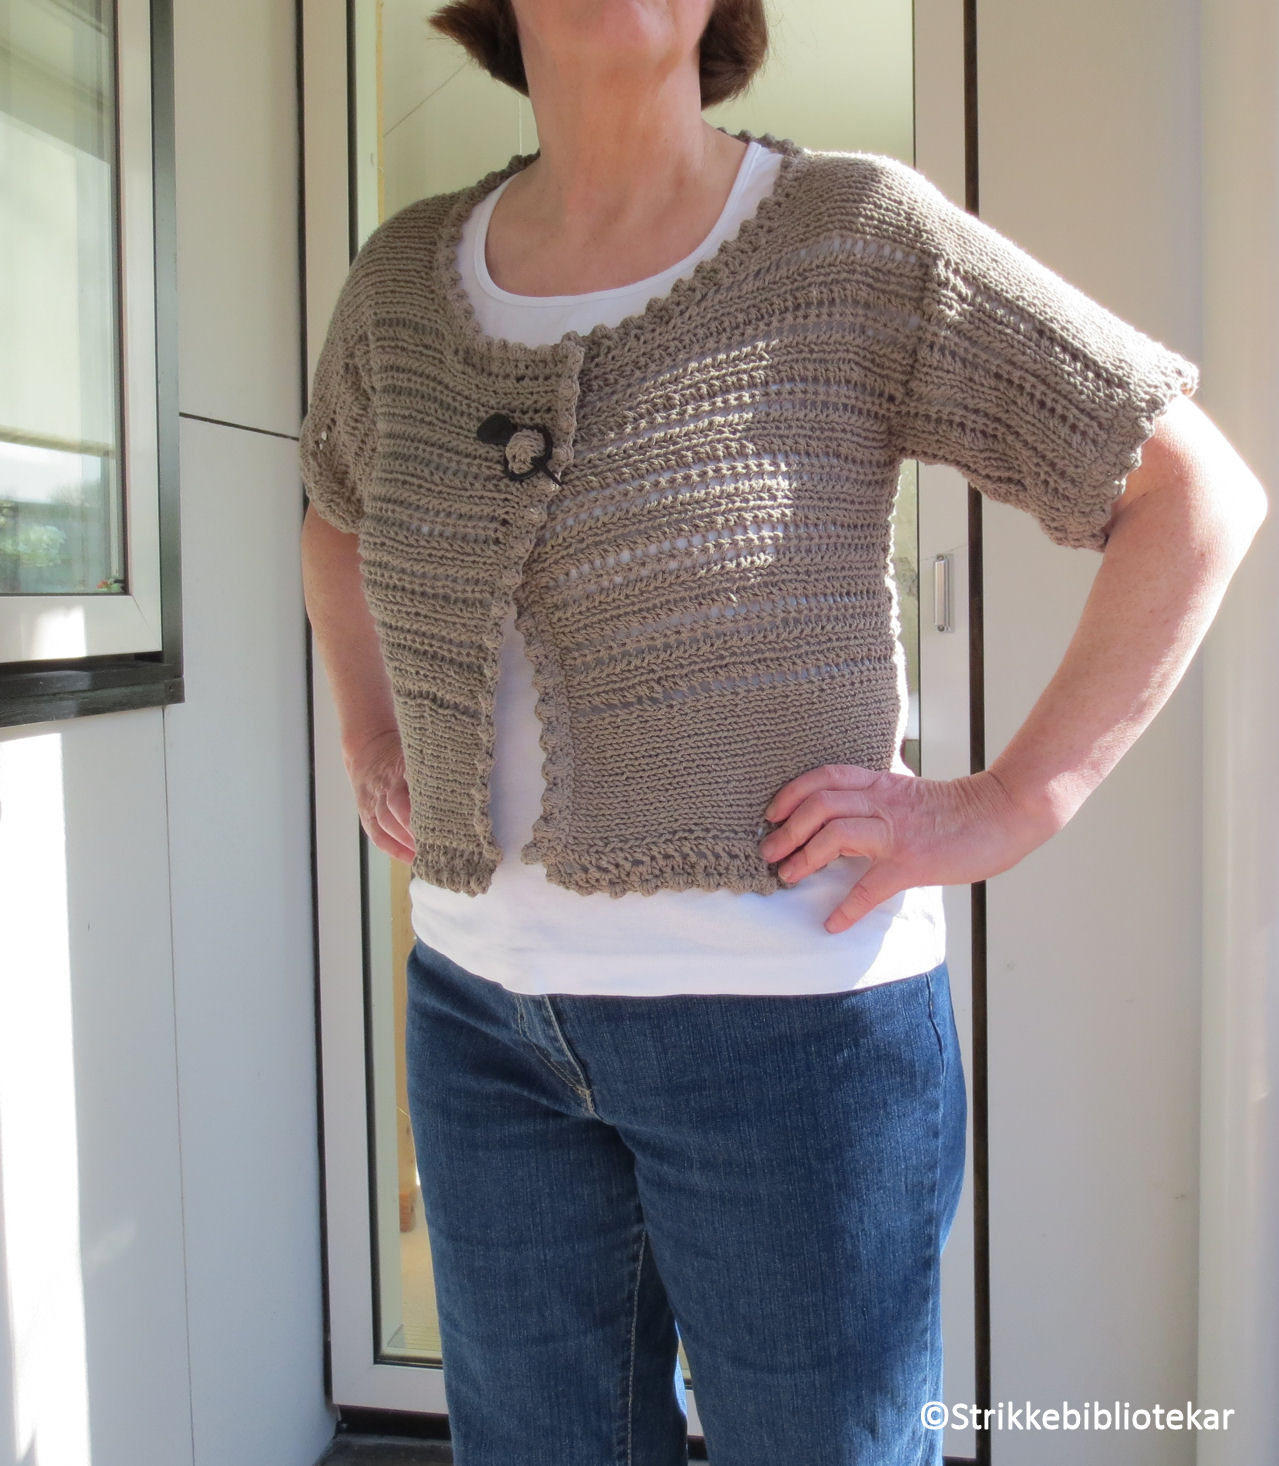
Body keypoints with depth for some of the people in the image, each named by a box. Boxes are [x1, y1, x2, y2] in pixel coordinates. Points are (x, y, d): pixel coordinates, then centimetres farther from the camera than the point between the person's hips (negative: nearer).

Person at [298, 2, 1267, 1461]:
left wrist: (1007, 807, -13)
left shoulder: (856, 238, -9)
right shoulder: (406, 276, 4)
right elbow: (338, 510, 25)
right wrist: (375, 755, 12)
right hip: (486, 1009, 5)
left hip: (786, 1009, -4)